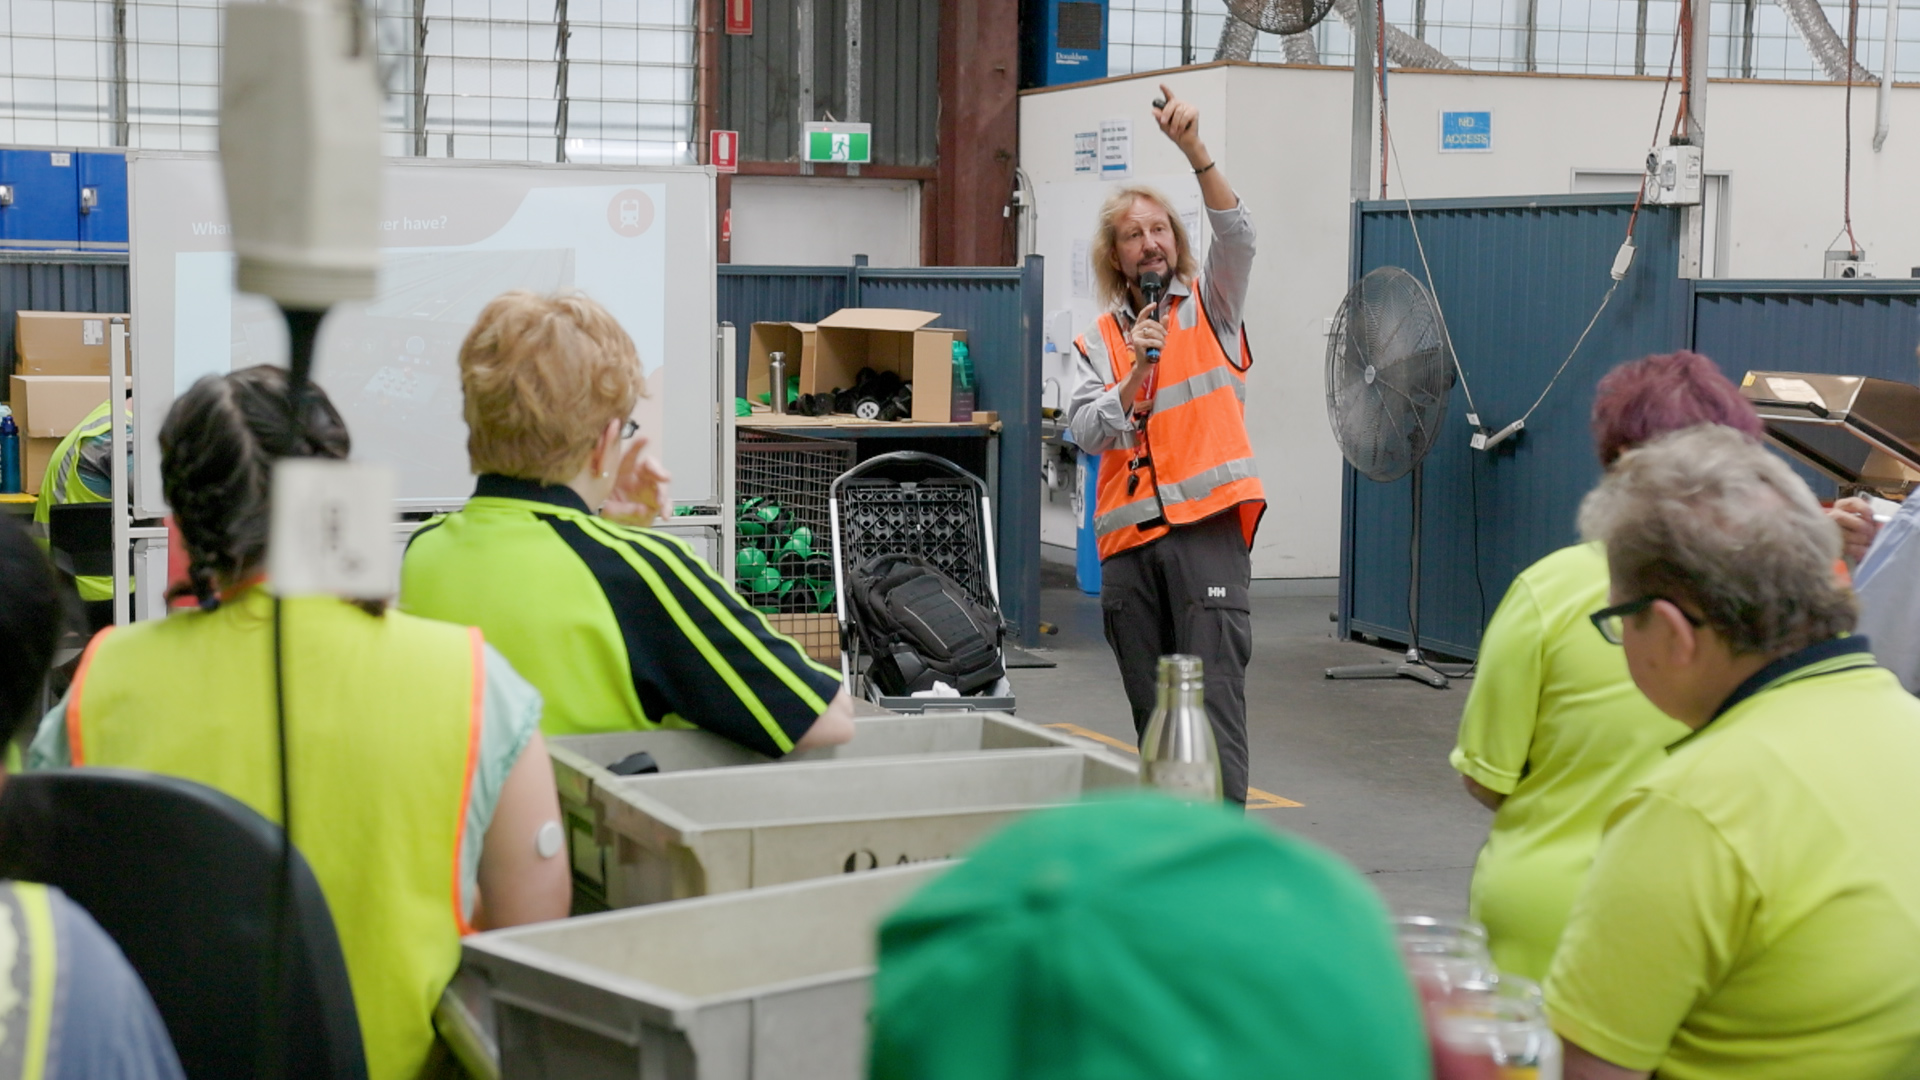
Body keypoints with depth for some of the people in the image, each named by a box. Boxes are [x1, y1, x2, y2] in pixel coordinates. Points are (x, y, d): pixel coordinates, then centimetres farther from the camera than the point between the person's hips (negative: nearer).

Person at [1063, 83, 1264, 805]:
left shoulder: (1209, 309, 10)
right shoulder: (1094, 345, 15)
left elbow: (1236, 236, -9)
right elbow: (1088, 433, 1)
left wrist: (1193, 149, -21)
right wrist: (1137, 374, -14)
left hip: (1206, 527, -3)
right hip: (1128, 540, 4)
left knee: (1214, 699, -11)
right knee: (1152, 712, 8)